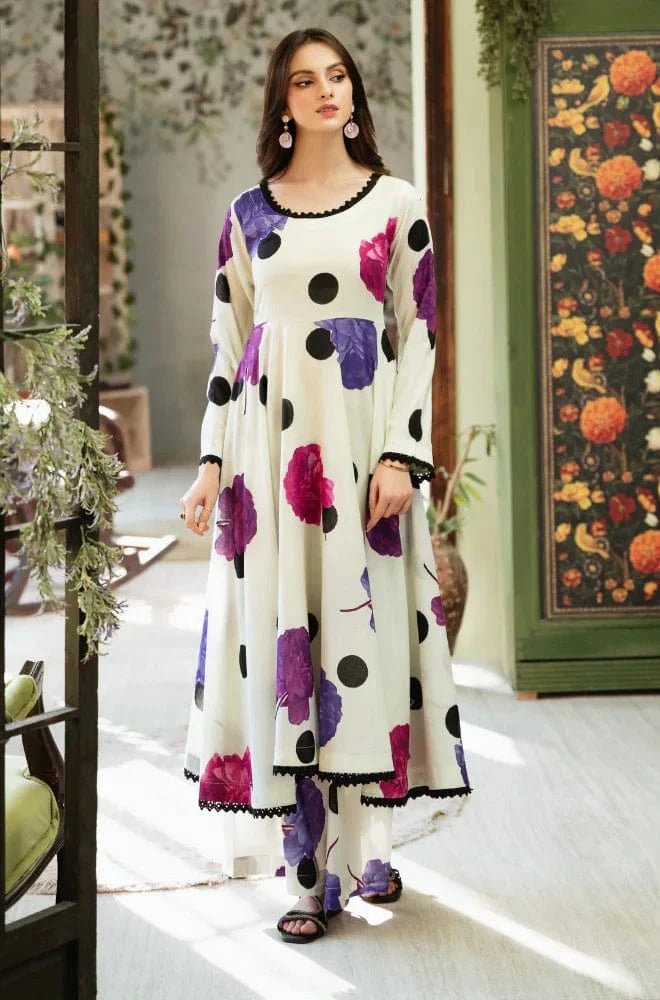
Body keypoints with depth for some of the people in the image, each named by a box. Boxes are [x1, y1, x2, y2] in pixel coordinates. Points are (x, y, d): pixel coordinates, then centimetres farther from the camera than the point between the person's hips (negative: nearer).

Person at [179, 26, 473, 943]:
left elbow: (419, 335, 1)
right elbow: (228, 342, 10)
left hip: (364, 441, -1)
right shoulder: (249, 213, 10)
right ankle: (312, 868, 7)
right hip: (271, 441, 1)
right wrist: (213, 462, 3)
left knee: (363, 624, 0)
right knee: (282, 633, -1)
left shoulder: (398, 204, 5)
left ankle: (366, 846, 16)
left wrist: (401, 455, -9)